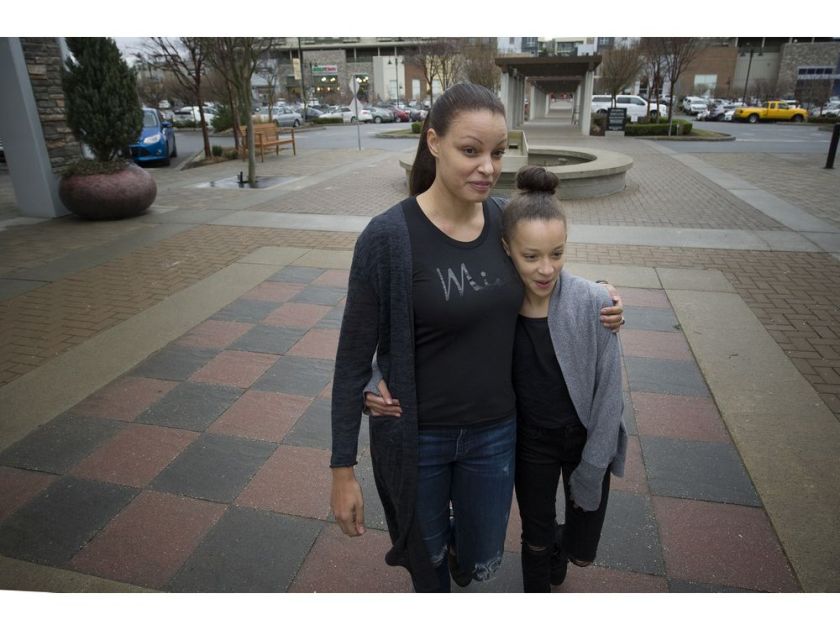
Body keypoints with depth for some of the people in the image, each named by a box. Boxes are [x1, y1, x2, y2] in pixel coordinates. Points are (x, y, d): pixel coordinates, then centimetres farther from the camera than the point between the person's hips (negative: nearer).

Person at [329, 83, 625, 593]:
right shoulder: (389, 236, -21)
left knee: (481, 562, 21)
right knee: (427, 557, 22)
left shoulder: (504, 220, -7)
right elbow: (354, 355, -15)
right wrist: (344, 469, -12)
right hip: (416, 435, -3)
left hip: (494, 431, 4)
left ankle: (457, 551, 58)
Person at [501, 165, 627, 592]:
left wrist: (590, 469, -11)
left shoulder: (592, 303, -23)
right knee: (535, 541, 19)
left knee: (581, 552, 16)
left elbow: (608, 391, -15)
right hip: (531, 443, 1)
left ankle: (562, 541, 54)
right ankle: (538, 589, 52)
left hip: (585, 439, 0)